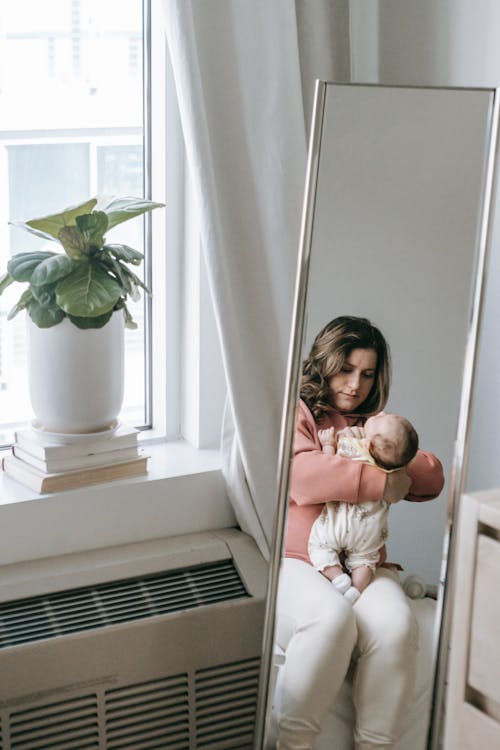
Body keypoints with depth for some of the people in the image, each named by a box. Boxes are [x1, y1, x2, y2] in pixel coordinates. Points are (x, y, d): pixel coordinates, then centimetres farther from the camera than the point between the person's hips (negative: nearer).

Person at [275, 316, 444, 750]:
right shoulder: (296, 414, 8)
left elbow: (432, 480, 15)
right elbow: (303, 476, -13)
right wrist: (382, 482, -11)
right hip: (300, 561, -4)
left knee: (394, 624, -30)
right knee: (332, 616, -36)